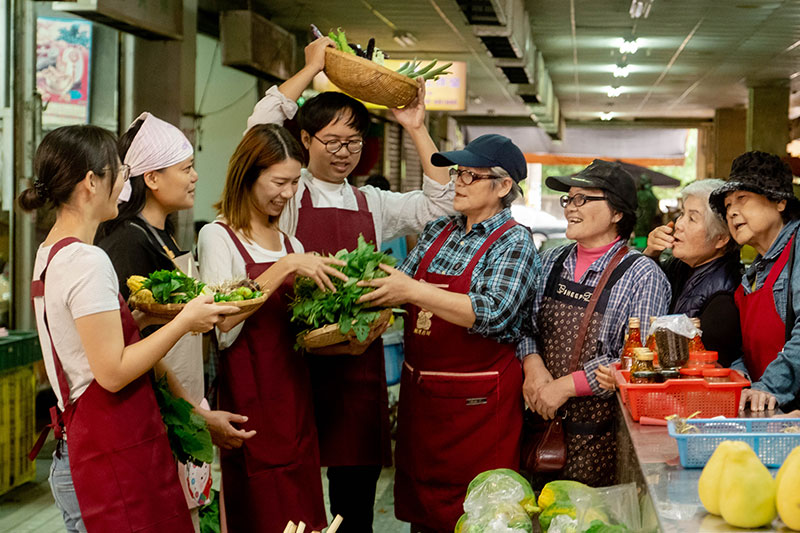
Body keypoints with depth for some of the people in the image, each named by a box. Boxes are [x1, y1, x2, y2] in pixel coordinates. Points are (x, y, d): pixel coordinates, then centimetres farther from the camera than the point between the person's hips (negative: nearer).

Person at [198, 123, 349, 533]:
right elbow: (221, 326, -18)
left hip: (294, 398, 6)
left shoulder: (290, 245, 14)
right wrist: (284, 267, -21)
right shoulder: (218, 237, -4)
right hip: (249, 401, -6)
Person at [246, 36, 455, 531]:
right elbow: (261, 124, -9)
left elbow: (440, 204, 9)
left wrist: (417, 130, 5)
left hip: (360, 357, 4)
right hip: (297, 357, -4)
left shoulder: (373, 204, 17)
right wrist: (313, 66, -4)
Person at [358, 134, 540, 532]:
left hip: (477, 399, -6)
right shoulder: (437, 231, 11)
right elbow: (403, 285, 12)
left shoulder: (514, 242, -9)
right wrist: (368, 282, -9)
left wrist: (414, 292, -25)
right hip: (420, 390, 7)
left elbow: (493, 314, -23)